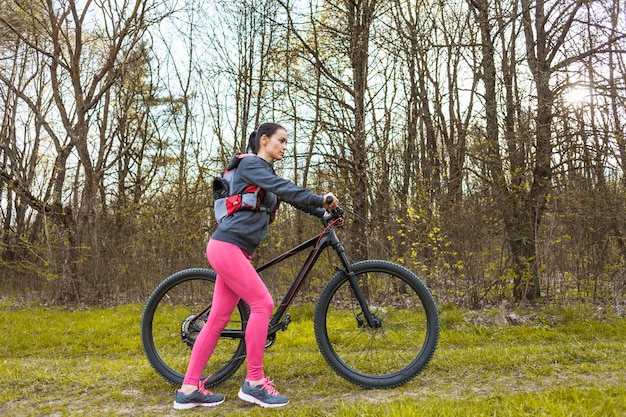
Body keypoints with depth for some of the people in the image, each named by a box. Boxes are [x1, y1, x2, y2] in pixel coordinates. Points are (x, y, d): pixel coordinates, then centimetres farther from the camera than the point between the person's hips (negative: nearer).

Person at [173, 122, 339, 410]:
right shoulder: (250, 164, -4)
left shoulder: (266, 173, 24)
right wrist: (321, 199, -24)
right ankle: (254, 382, -1)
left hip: (235, 250, 9)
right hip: (227, 246, -9)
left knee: (218, 318, 7)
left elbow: (290, 195, 20)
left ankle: (189, 389, 13)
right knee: (263, 304, -11)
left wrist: (323, 213, 10)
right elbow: (284, 188, -19)